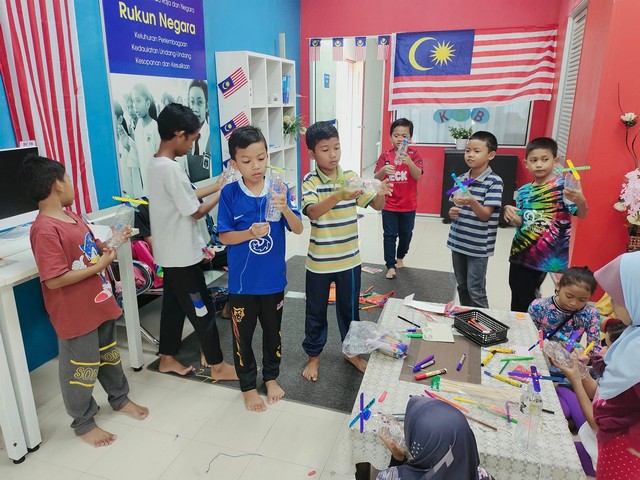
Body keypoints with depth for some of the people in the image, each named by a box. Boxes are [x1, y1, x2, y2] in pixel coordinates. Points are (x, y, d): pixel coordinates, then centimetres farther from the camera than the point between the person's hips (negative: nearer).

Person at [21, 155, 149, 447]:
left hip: (99, 304, 9)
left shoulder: (71, 216, 4)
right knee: (80, 369, 11)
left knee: (110, 355, 25)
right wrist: (100, 265, -23)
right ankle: (83, 423, 32)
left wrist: (110, 245, -2)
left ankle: (120, 399, 46)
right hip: (75, 315, -9)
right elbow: (54, 280, -27)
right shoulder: (45, 230, -25)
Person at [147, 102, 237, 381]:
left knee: (173, 305, 19)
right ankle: (218, 366, 16)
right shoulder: (171, 169, -24)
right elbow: (195, 211, -18)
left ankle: (167, 359, 32)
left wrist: (215, 186, 12)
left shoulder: (156, 165, 7)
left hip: (170, 253, 9)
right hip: (182, 255, -9)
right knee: (202, 311, 2)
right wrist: (222, 194, -5)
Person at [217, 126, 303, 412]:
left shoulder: (278, 190, -8)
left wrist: (285, 209, -29)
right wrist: (250, 233, -26)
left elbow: (298, 229, -10)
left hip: (274, 279, 2)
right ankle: (248, 386, 36)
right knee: (243, 336, 14)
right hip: (242, 281, -1)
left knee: (272, 331, 20)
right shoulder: (229, 194, -11)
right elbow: (224, 236, -8)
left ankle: (271, 377, 44)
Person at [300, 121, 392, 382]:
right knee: (316, 312, 14)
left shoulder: (351, 177, -2)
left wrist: (381, 193, -25)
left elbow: (377, 206, -2)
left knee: (349, 309, 19)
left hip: (349, 259, 3)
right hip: (319, 261, -2)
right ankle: (313, 355, 35)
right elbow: (312, 211, -30)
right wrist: (339, 196, -46)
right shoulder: (310, 181, -11)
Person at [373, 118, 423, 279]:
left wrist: (409, 162, -42)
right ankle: (390, 266, 13)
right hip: (389, 205, 0)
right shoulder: (385, 155, -5)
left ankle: (400, 257, 40)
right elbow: (376, 179, -13)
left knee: (406, 234, 16)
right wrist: (383, 171, -35)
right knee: (390, 235, 3)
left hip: (408, 205, 1)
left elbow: (417, 176, -23)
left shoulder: (414, 154, -7)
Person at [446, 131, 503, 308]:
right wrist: (452, 212, -7)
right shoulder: (461, 179, 5)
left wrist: (472, 202, -35)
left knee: (475, 289, 1)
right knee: (461, 285, 17)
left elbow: (486, 215, -17)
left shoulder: (494, 181, -13)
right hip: (458, 241, 6)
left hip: (478, 245, -6)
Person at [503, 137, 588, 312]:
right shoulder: (524, 191, 6)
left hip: (543, 255, -6)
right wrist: (511, 214, -13)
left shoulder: (563, 185, -10)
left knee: (525, 297, -1)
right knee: (517, 295, 17)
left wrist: (581, 201, -39)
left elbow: (581, 215, -17)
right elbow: (521, 222, 9)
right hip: (520, 251, 6)